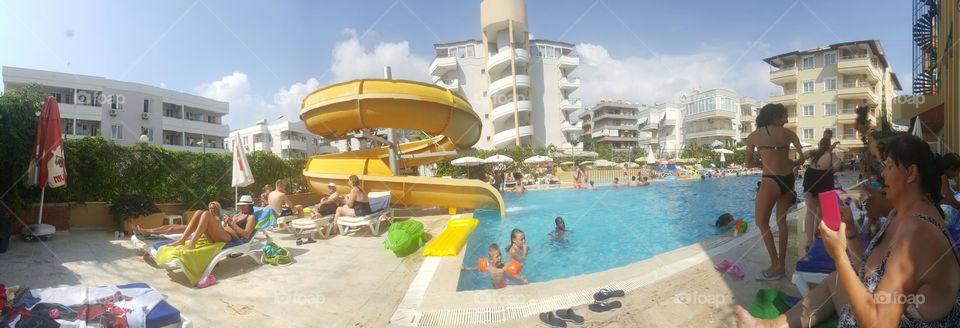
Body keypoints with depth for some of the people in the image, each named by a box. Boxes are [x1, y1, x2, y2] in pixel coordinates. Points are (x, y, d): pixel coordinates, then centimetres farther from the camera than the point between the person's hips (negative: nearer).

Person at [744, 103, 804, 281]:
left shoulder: (753, 136, 5)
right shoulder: (789, 133, 7)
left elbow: (749, 163, 9)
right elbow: (802, 158, 2)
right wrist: (790, 164, 21)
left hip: (770, 181, -4)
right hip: (788, 179, 4)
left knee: (762, 222, 8)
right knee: (782, 221, 16)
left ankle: (775, 266, 6)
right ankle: (781, 264, 23)